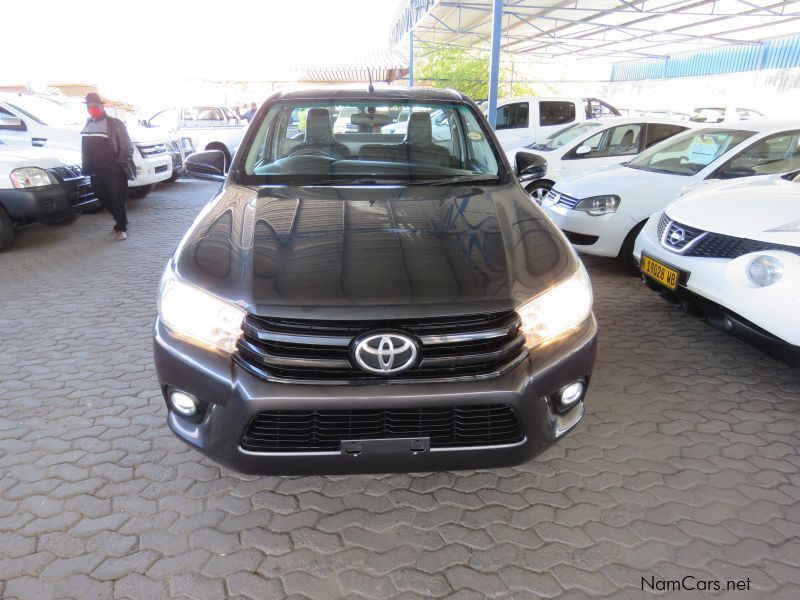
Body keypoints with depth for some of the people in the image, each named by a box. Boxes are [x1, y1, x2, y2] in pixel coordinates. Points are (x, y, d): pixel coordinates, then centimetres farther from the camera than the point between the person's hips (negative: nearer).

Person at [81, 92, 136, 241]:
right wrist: (87, 167, 16)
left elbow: (127, 147, -10)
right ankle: (119, 219, 32)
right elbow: (85, 149, 21)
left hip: (115, 172, -7)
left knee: (118, 201, -5)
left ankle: (121, 228, 6)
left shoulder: (114, 124, -7)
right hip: (96, 173, 7)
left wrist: (121, 165, -13)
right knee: (104, 200, 13)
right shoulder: (88, 125, 14)